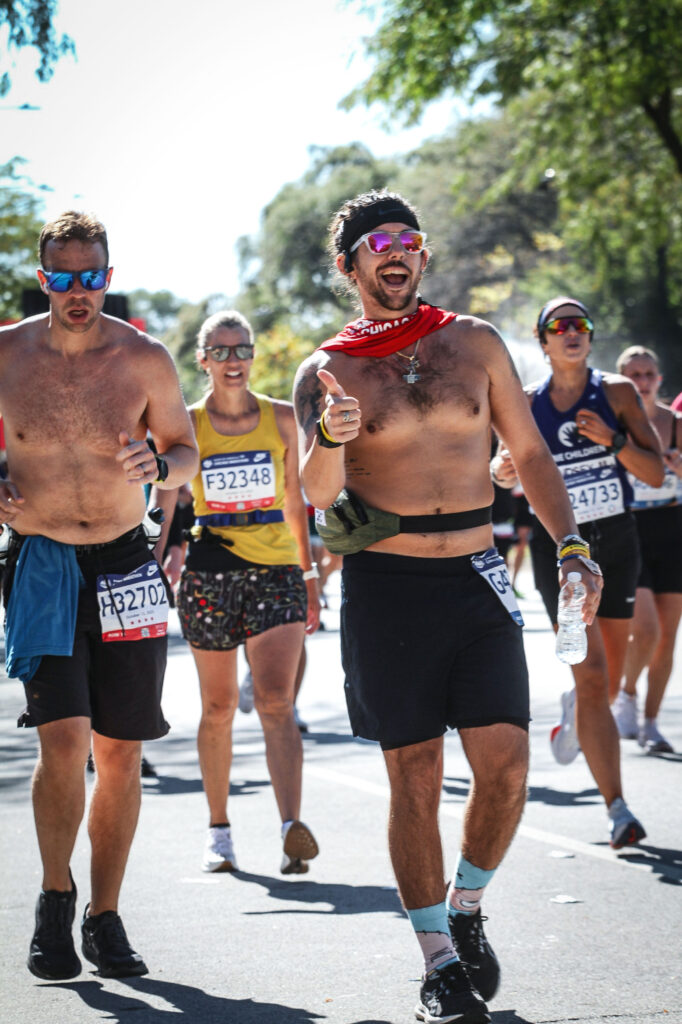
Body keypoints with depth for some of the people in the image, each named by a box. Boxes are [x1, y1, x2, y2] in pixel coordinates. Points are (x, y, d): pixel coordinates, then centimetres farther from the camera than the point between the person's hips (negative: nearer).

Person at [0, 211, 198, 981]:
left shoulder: (145, 359, -2)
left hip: (124, 568, 2)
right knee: (64, 737, -16)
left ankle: (104, 917, 17)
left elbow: (185, 450, 9)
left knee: (119, 751, 4)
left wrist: (158, 465, -14)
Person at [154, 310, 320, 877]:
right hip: (210, 570, 0)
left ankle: (293, 829, -25)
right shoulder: (188, 424, 3)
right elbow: (165, 505, 6)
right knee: (218, 707, 8)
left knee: (277, 702, -14)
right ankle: (219, 830, 22)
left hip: (276, 569, 0)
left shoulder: (281, 418, 7)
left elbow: (294, 501, 14)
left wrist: (310, 576, 13)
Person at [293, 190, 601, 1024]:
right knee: (414, 775, 0)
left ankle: (465, 909, 17)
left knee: (506, 760, -8)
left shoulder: (475, 344, 9)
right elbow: (317, 491, -10)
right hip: (386, 585, -2)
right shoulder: (326, 372, 2)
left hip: (475, 580, 2)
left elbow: (529, 452, 13)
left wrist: (569, 545, 1)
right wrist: (332, 439, -32)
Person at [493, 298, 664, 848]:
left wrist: (613, 439, -21)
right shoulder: (528, 403, -1)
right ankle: (617, 807, -13)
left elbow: (656, 474, -5)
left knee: (609, 679, 12)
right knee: (592, 674, -14)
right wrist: (505, 469, -14)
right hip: (559, 546, -2)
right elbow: (530, 486, 9)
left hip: (617, 541, 2)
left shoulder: (618, 393, -2)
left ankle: (573, 715, 49)